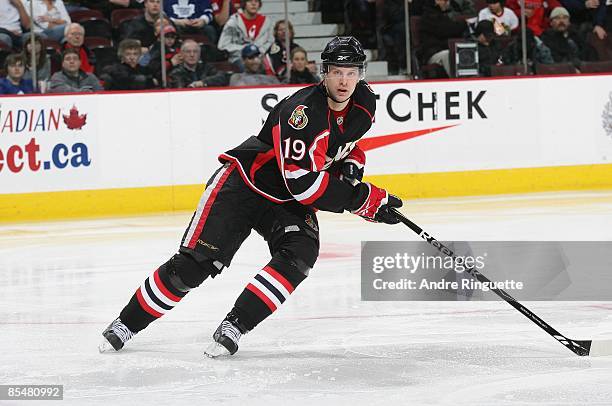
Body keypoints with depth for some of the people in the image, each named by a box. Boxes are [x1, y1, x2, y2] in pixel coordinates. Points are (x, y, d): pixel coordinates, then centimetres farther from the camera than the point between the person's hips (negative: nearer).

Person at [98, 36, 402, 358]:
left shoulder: (364, 105, -4)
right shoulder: (303, 111, -29)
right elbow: (303, 183, -33)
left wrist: (351, 165, 1)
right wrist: (364, 199, -29)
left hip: (288, 200, 6)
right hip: (244, 184, -6)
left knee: (300, 254, -24)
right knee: (194, 264, -11)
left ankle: (233, 327, -20)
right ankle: (126, 324, 5)